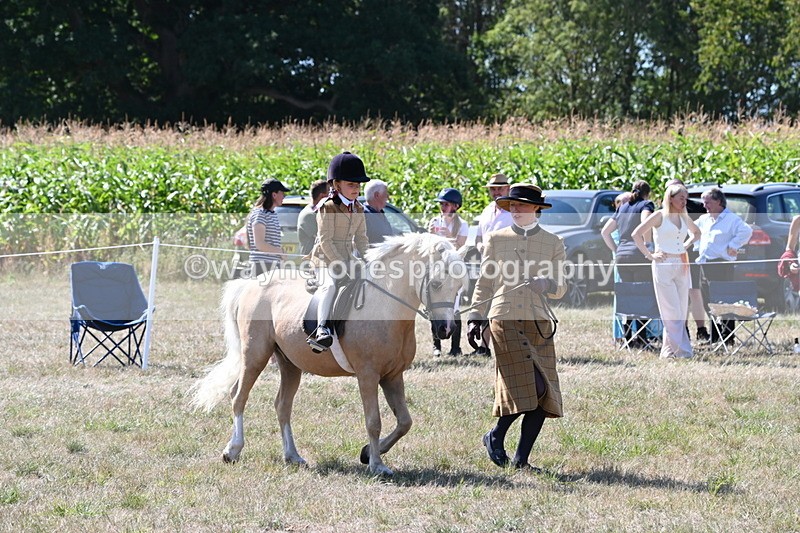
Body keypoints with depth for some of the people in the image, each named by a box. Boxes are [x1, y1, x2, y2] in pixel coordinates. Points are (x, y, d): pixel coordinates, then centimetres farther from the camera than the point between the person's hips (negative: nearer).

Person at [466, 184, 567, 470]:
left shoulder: (553, 243, 10)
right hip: (504, 318, -3)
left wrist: (547, 284, -12)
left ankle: (521, 458, 7)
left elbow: (560, 288, 10)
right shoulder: (496, 240, 9)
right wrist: (475, 318, 4)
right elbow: (484, 283, 12)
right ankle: (495, 437, 5)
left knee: (544, 396, -2)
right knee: (532, 387, -15)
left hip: (538, 321, 3)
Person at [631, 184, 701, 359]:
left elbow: (696, 232, 33)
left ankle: (668, 349, 11)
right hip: (664, 265, -6)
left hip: (682, 266, 6)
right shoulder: (660, 216, -4)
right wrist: (649, 255, -10)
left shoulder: (684, 217, 13)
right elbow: (636, 234, -8)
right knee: (672, 311, -8)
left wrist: (686, 245, 15)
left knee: (682, 311, 4)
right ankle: (682, 350, -7)